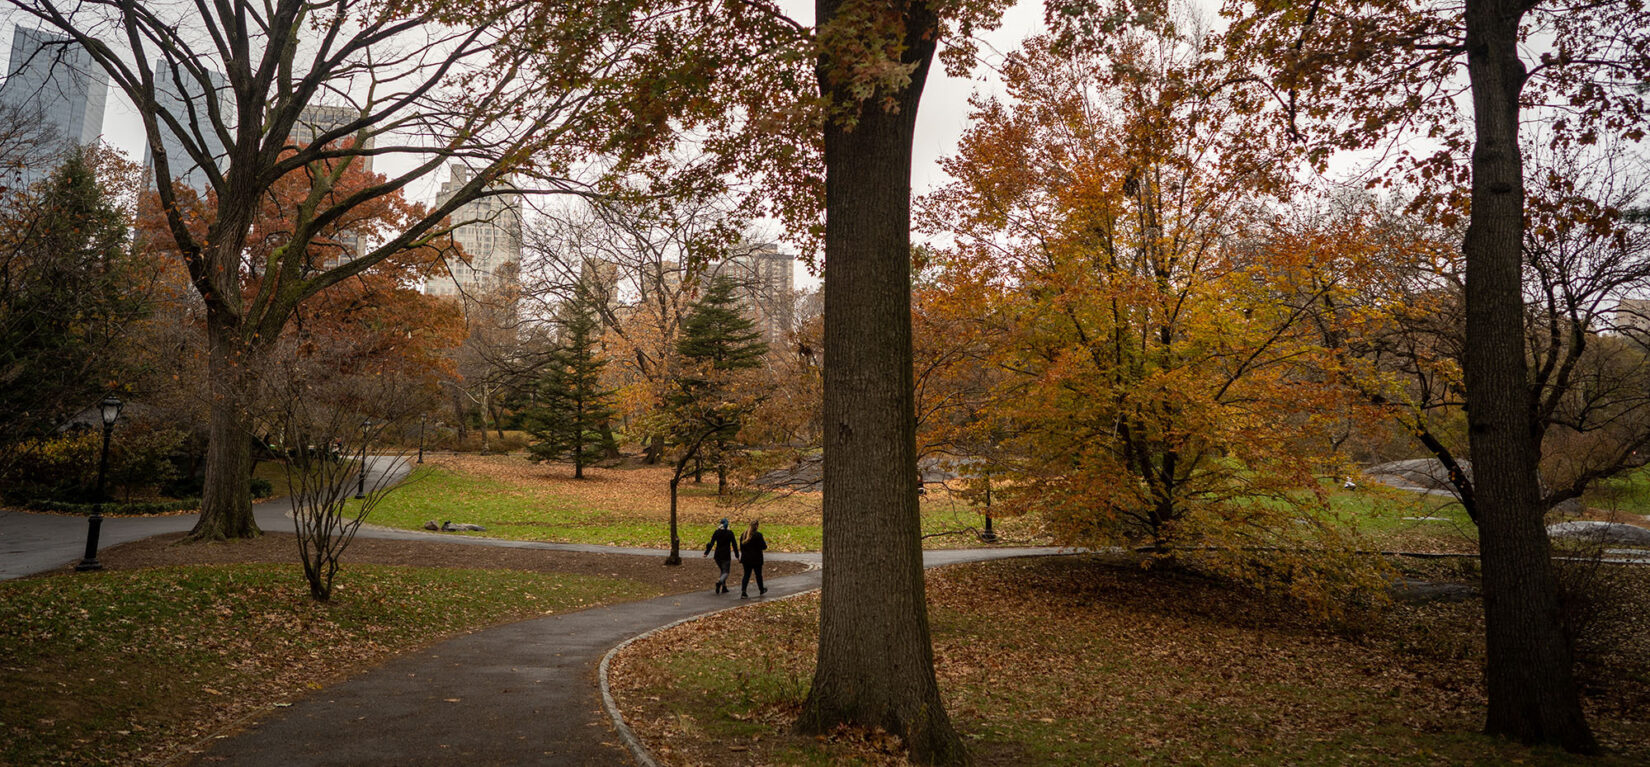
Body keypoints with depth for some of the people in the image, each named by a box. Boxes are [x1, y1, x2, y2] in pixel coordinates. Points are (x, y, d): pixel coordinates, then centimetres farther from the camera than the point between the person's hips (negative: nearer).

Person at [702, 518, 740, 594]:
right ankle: (720, 581, -31)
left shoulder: (716, 532, 0)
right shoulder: (730, 533, -6)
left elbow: (711, 543, -2)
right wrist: (737, 555, 4)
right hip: (726, 555, -3)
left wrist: (706, 553, 6)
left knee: (723, 570, 19)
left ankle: (724, 588, 20)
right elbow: (734, 544, -4)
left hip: (717, 555, 3)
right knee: (725, 572, 0)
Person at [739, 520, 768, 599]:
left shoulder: (744, 534, 3)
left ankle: (743, 592, -8)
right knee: (758, 575, 13)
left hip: (746, 559, 4)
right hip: (756, 559, -4)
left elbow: (741, 546, 9)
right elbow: (763, 547, -15)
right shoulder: (758, 535, -16)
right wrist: (765, 542, 5)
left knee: (746, 575, 5)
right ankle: (761, 590, 31)